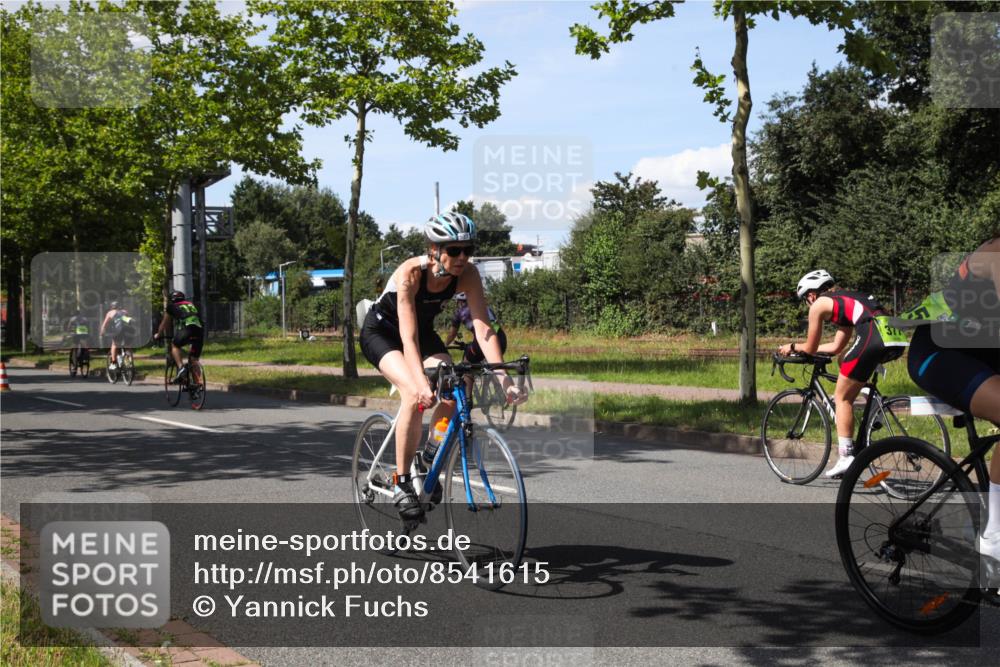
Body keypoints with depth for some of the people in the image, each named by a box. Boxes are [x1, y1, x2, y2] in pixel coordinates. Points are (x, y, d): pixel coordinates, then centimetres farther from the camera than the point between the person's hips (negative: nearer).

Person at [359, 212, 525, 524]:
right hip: (381, 331, -5)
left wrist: (503, 377, -41)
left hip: (424, 331, 5)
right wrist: (421, 382, -56)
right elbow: (407, 336, -42)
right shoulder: (411, 272, -35)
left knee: (452, 395, -19)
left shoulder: (467, 274, -23)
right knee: (415, 394, -30)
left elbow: (483, 328, -28)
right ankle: (401, 483, -16)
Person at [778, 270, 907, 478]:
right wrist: (798, 347, 48)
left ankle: (846, 457, -2)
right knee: (845, 359, 30)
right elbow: (836, 347, 40)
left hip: (874, 336, -8)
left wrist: (792, 347, 40)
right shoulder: (846, 299, 36)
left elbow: (810, 349, 20)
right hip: (897, 338, 8)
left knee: (842, 398, 5)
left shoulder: (819, 305, 14)